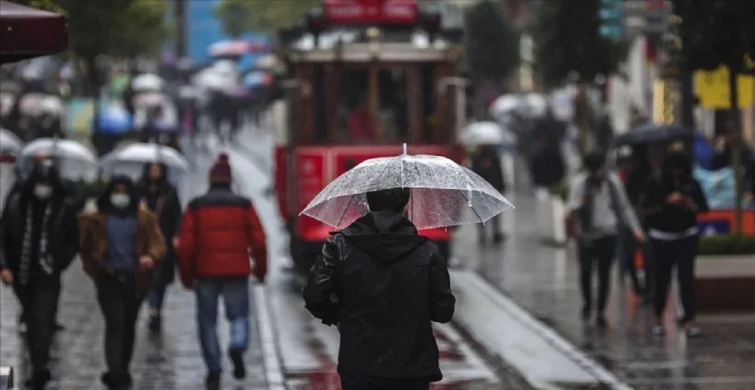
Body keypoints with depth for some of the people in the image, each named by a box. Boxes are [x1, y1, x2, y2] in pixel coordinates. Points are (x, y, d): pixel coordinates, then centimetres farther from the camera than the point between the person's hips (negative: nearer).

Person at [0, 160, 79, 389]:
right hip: (22, 273, 3)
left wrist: (60, 262, -4)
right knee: (32, 321, 13)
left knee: (42, 320, -13)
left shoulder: (64, 206, -4)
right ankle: (39, 367, 25)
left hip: (48, 274, -3)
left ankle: (39, 368, -20)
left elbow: (73, 241, 5)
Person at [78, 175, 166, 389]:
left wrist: (151, 256, -25)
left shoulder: (145, 219, 5)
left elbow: (158, 243, -5)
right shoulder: (97, 220, 4)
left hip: (135, 280, 2)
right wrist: (95, 270, 3)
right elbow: (87, 248, 14)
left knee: (128, 327, 12)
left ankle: (121, 371, 25)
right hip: (109, 279, -2)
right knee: (115, 325, -14)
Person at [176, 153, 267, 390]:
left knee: (207, 320, 8)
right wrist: (260, 269, 12)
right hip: (237, 272, 0)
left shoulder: (196, 207, 2)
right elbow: (258, 241, 1)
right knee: (239, 314, 11)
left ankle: (213, 370, 4)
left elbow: (185, 244, -1)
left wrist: (186, 275, 8)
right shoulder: (243, 205, 2)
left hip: (205, 272, 0)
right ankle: (238, 346, -19)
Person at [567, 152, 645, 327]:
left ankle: (601, 312, 17)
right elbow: (572, 210, -3)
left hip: (608, 234, 1)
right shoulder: (579, 182, -2)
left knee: (604, 273, 4)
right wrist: (581, 204, -26)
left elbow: (624, 207, 8)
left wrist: (636, 229, 2)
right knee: (585, 270, -12)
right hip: (587, 235, -1)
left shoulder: (613, 181, 1)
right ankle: (587, 302, 15)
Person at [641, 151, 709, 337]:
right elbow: (648, 209, -8)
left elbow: (704, 207, 4)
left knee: (687, 278, -7)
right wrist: (667, 202, -21)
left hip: (687, 237, 1)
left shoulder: (692, 184, 0)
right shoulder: (656, 185, -4)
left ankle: (689, 320, -8)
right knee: (662, 279, 3)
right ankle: (658, 318, 23)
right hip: (662, 238, 0)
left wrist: (692, 206, -17)